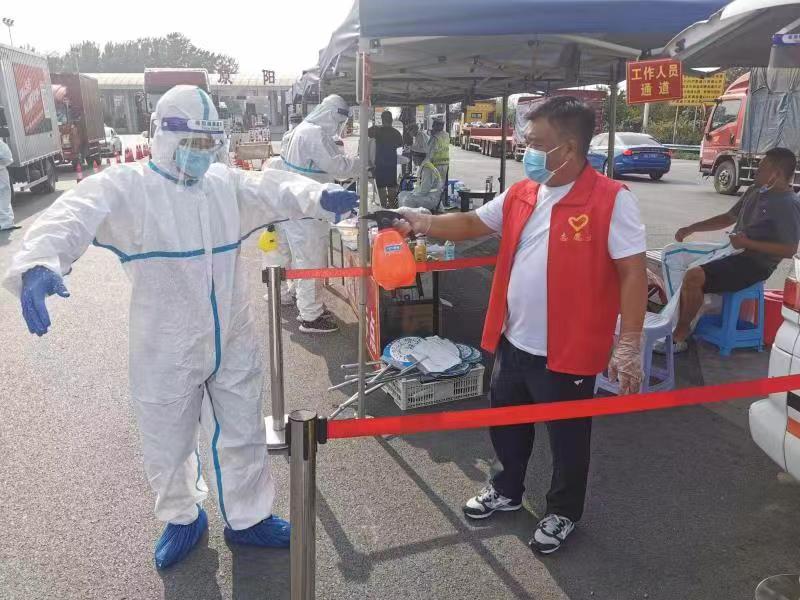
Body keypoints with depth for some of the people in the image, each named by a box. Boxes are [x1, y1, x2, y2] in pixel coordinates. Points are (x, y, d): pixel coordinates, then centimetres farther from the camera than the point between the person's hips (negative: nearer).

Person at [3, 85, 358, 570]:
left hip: (234, 344, 3)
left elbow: (274, 191, -6)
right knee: (169, 445, 15)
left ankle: (248, 518, 40)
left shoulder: (226, 183, 2)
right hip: (166, 352, -3)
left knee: (244, 435, 17)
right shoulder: (125, 187, -12)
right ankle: (183, 518, 45)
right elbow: (74, 216, -28)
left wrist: (317, 197, -30)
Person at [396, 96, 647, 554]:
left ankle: (564, 513, 39)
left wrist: (629, 347, -19)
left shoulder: (612, 200, -16)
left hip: (567, 351, -6)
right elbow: (470, 225, 12)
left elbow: (633, 273, -17)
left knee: (568, 439, 14)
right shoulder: (520, 195, 4)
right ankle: (508, 491, 48)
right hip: (513, 343, 7)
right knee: (506, 422, 23)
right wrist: (421, 222, -3)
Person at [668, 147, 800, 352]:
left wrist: (748, 243, -20)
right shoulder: (755, 191, 11)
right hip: (735, 254, 9)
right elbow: (728, 218, 21)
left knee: (693, 277, -27)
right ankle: (678, 325, 2)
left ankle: (680, 335, -13)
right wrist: (692, 228, 10)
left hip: (755, 265, -9)